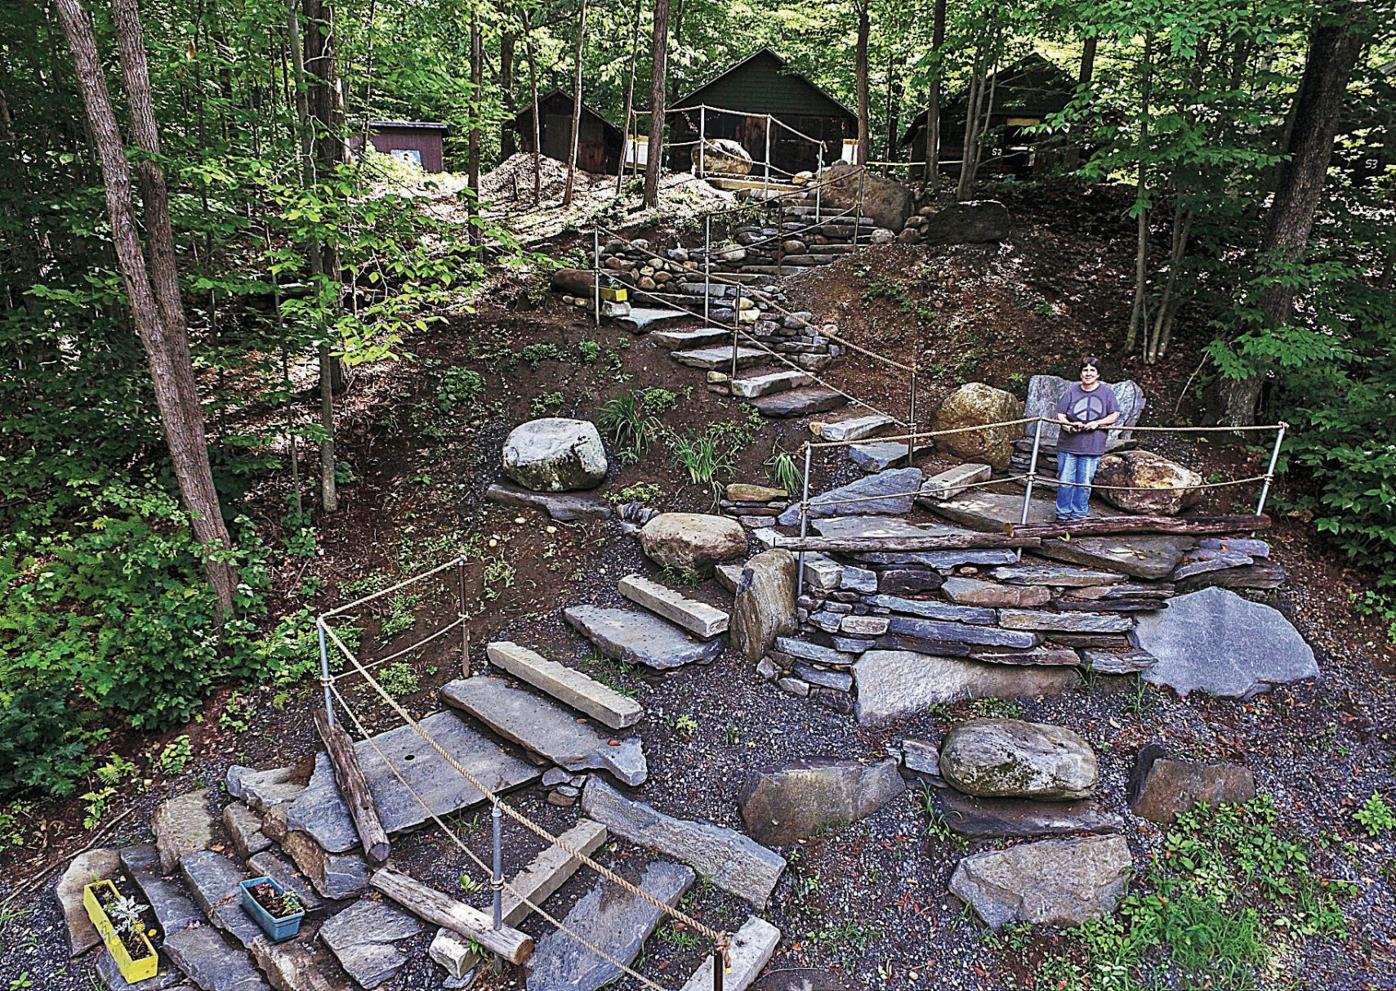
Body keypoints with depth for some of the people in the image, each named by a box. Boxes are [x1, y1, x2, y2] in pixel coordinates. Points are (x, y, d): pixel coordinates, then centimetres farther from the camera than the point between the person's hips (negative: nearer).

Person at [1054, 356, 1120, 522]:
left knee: (1084, 484, 5)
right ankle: (1063, 514, 13)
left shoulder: (1106, 392, 4)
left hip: (1092, 447, 0)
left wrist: (1097, 423, -13)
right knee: (1065, 482, 2)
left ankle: (1078, 515, 17)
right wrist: (1068, 425, -19)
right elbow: (1060, 415, 2)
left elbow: (1114, 415, 4)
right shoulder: (1071, 392, 4)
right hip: (1068, 445, 0)